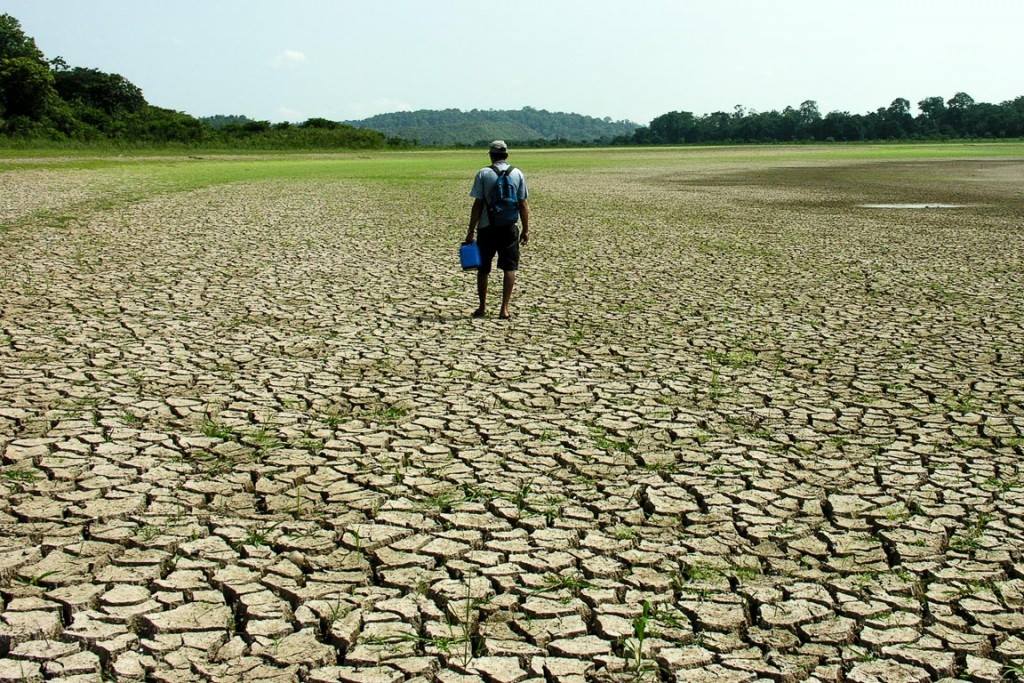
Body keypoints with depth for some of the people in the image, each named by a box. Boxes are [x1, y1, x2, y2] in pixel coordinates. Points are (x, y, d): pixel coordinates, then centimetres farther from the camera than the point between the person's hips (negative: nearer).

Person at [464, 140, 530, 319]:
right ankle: (505, 309, -1)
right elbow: (523, 205, 0)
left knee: (483, 268, 12)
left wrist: (471, 232, -3)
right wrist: (526, 230, 8)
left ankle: (482, 307, 19)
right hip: (509, 228, 1)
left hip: (487, 228, -1)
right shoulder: (517, 174, 1)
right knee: (509, 268, 5)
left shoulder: (483, 174, -5)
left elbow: (477, 205, -7)